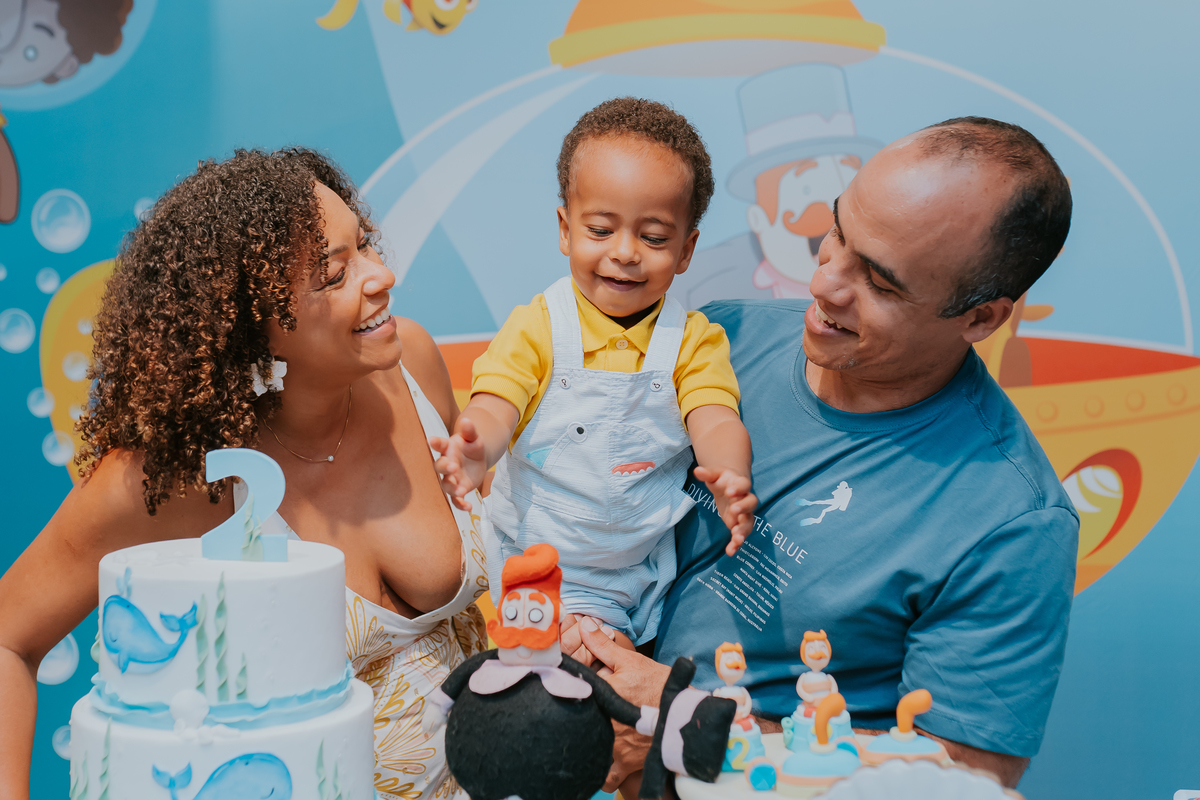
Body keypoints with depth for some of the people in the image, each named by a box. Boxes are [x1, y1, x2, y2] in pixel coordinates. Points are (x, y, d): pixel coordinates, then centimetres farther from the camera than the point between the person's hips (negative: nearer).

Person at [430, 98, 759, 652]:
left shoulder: (693, 340, -2)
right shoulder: (535, 328, -8)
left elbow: (715, 421, -15)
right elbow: (494, 407, -19)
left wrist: (731, 478, -39)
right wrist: (475, 448, -45)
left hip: (648, 566, 3)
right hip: (544, 572, -2)